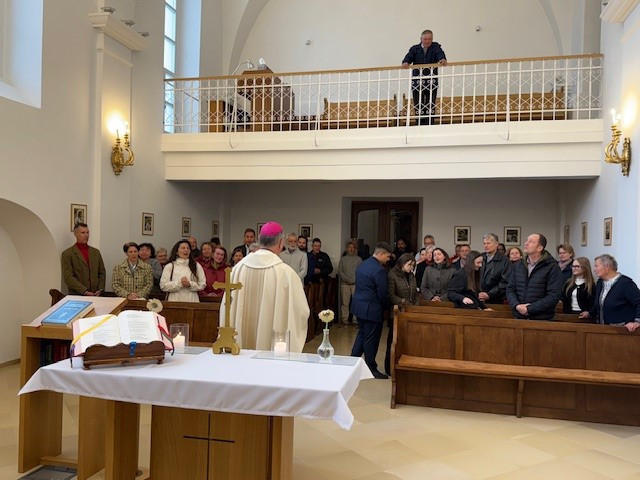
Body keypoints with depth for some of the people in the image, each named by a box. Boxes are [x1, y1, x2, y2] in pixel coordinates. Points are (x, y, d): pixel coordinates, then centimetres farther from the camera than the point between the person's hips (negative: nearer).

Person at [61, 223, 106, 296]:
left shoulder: (96, 252, 15)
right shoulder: (67, 254, 2)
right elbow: (68, 277, -6)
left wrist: (100, 290, 0)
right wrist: (85, 291, -13)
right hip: (76, 295, -3)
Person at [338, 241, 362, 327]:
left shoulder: (359, 259, 11)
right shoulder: (343, 259, 15)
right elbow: (340, 271, 8)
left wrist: (353, 280, -11)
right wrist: (346, 279, -7)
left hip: (356, 284, -1)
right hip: (344, 284, 1)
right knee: (344, 303, 0)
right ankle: (344, 320, 7)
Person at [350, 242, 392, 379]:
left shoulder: (362, 265, 8)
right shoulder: (379, 270, -20)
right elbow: (383, 293, -18)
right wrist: (386, 306, 2)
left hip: (359, 305, 9)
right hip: (371, 309, -9)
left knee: (362, 333, 22)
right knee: (371, 339, 4)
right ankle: (371, 369, 16)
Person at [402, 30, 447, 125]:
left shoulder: (436, 47, 5)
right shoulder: (415, 49, 7)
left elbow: (440, 53, -14)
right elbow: (409, 56, -9)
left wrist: (443, 59, -37)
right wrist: (406, 62, -33)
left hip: (431, 81, -1)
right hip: (417, 81, 1)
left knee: (430, 105, 0)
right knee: (418, 105, 3)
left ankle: (430, 125, 7)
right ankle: (420, 126, 12)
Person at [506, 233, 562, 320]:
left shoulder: (552, 268, -7)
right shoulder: (518, 266, 8)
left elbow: (554, 296, -14)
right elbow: (510, 289, 7)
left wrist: (529, 309, -18)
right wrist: (517, 305, -12)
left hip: (542, 320, -4)